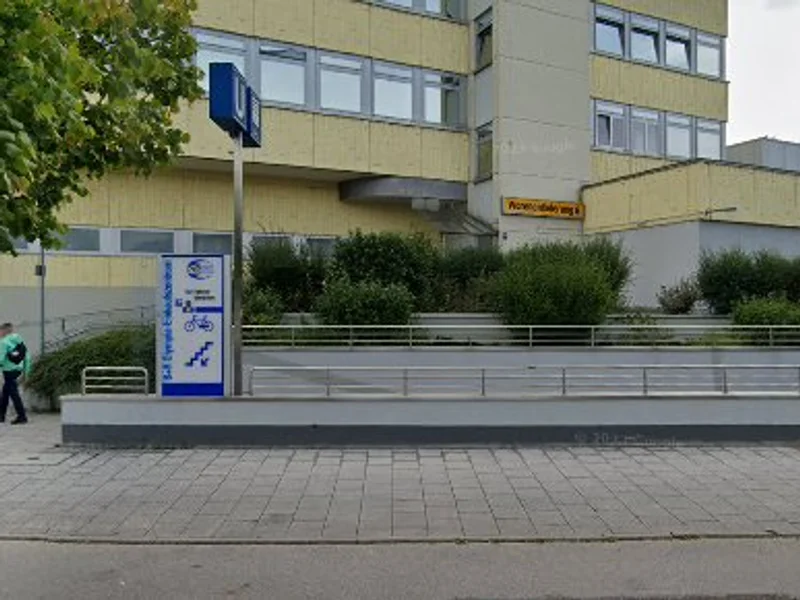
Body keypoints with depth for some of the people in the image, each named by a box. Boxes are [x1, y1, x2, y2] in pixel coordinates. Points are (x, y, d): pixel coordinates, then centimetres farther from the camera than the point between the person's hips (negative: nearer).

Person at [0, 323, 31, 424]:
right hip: (18, 370, 8)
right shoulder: (19, 341, 10)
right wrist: (26, 370, 17)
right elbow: (27, 356, 11)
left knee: (13, 393, -4)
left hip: (9, 371, -8)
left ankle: (22, 416, -6)